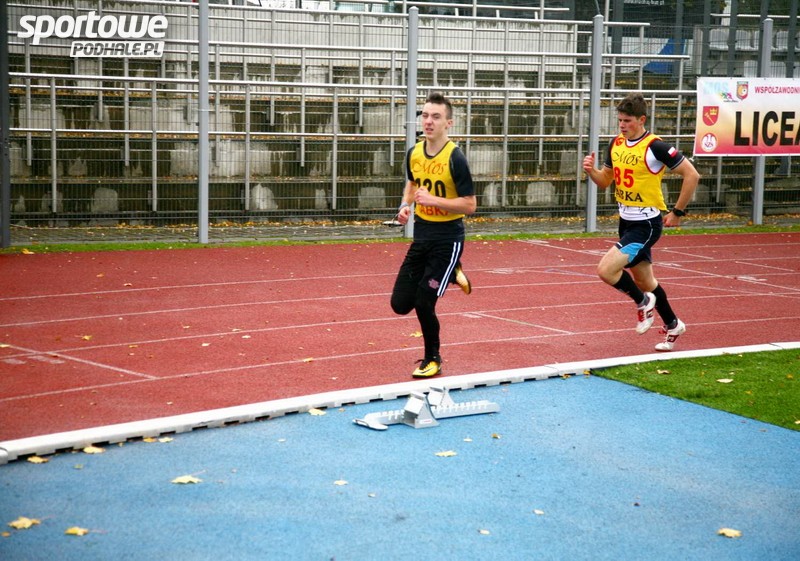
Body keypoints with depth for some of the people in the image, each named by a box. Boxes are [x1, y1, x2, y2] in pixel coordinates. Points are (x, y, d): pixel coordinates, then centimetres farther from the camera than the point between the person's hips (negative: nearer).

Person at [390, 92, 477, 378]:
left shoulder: (455, 158, -17)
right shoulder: (413, 153, 1)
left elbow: (470, 204, -17)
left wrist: (433, 200, -27)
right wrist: (406, 205, 3)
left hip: (447, 239, -6)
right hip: (421, 236, 6)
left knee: (423, 304, -9)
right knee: (400, 304, 3)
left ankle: (433, 360, 16)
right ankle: (450, 275, 27)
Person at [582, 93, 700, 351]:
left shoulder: (655, 147, -18)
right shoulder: (616, 144, 4)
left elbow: (692, 175, -15)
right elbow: (605, 181, 14)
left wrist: (677, 212, -11)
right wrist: (591, 170, -8)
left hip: (647, 223, -8)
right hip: (627, 221, 8)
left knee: (606, 270, -19)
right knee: (644, 281, 18)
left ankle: (643, 302, 8)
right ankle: (672, 325, 38)